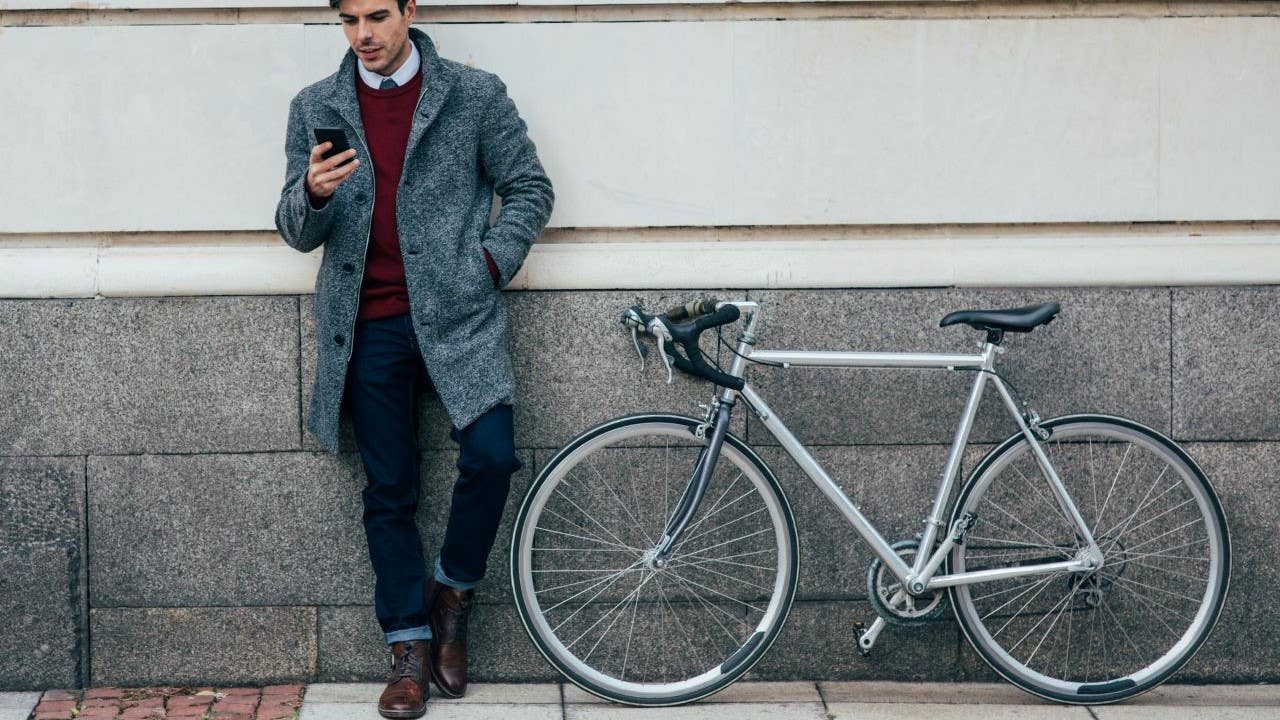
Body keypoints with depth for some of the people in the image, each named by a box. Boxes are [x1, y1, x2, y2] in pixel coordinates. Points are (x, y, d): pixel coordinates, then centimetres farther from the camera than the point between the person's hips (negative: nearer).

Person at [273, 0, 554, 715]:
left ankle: (453, 590, 7)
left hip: (456, 312, -2)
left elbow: (530, 188, 7)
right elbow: (297, 232, 7)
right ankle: (410, 647, 16)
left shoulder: (476, 94, 1)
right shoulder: (315, 108, 8)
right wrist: (313, 194, -16)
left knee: (492, 454, -19)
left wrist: (490, 261, -6)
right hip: (369, 327, 2)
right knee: (388, 492, 5)